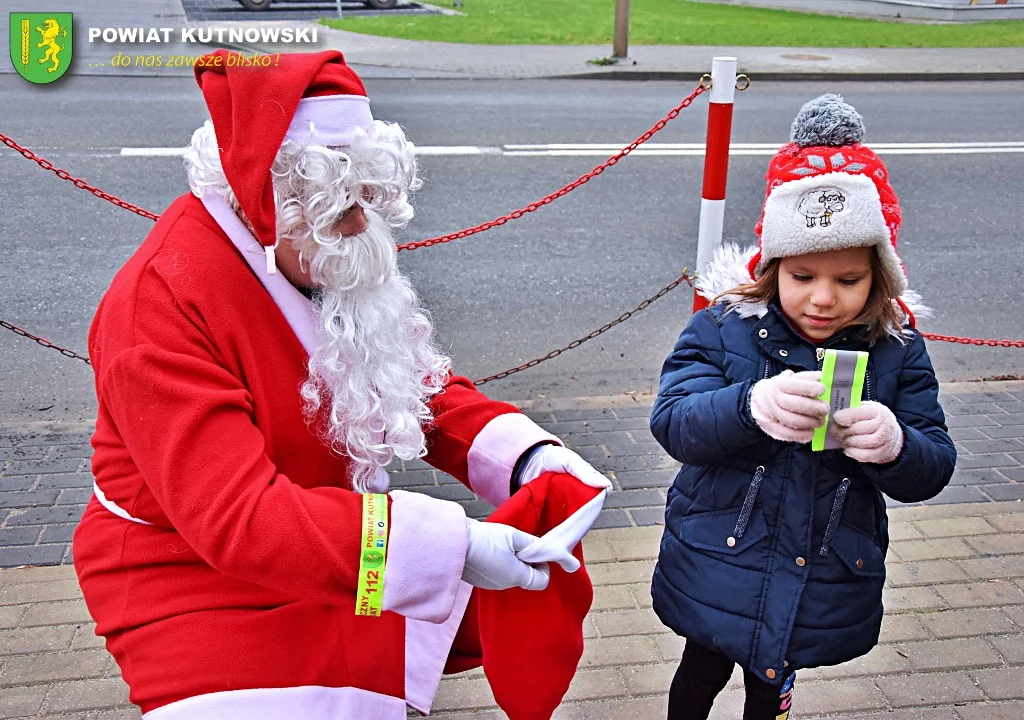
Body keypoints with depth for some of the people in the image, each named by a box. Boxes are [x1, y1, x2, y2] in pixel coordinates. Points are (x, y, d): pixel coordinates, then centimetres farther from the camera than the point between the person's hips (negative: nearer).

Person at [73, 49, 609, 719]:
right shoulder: (159, 307, -26)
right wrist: (448, 546, -40)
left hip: (335, 531, 7)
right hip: (202, 583, -7)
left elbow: (425, 389, 2)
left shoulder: (336, 257, -4)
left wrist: (525, 456, -17)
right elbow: (237, 517, -33)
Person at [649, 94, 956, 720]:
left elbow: (933, 470, -9)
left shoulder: (897, 348, -8)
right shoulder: (723, 326, -14)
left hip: (823, 590, 2)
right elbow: (673, 422, -24)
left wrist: (897, 446, -34)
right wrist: (751, 406, -44)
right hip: (717, 571, -2)